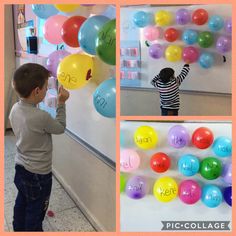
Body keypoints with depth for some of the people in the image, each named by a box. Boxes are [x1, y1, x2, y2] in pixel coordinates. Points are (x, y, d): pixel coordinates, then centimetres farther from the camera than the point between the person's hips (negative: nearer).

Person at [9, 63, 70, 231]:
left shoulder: (15, 109, -9)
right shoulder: (41, 117, -31)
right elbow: (60, 128, -13)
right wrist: (61, 104, -7)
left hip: (20, 168, 8)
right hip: (38, 175, -8)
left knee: (21, 203, 27)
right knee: (36, 211, 14)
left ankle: (19, 229, 48)